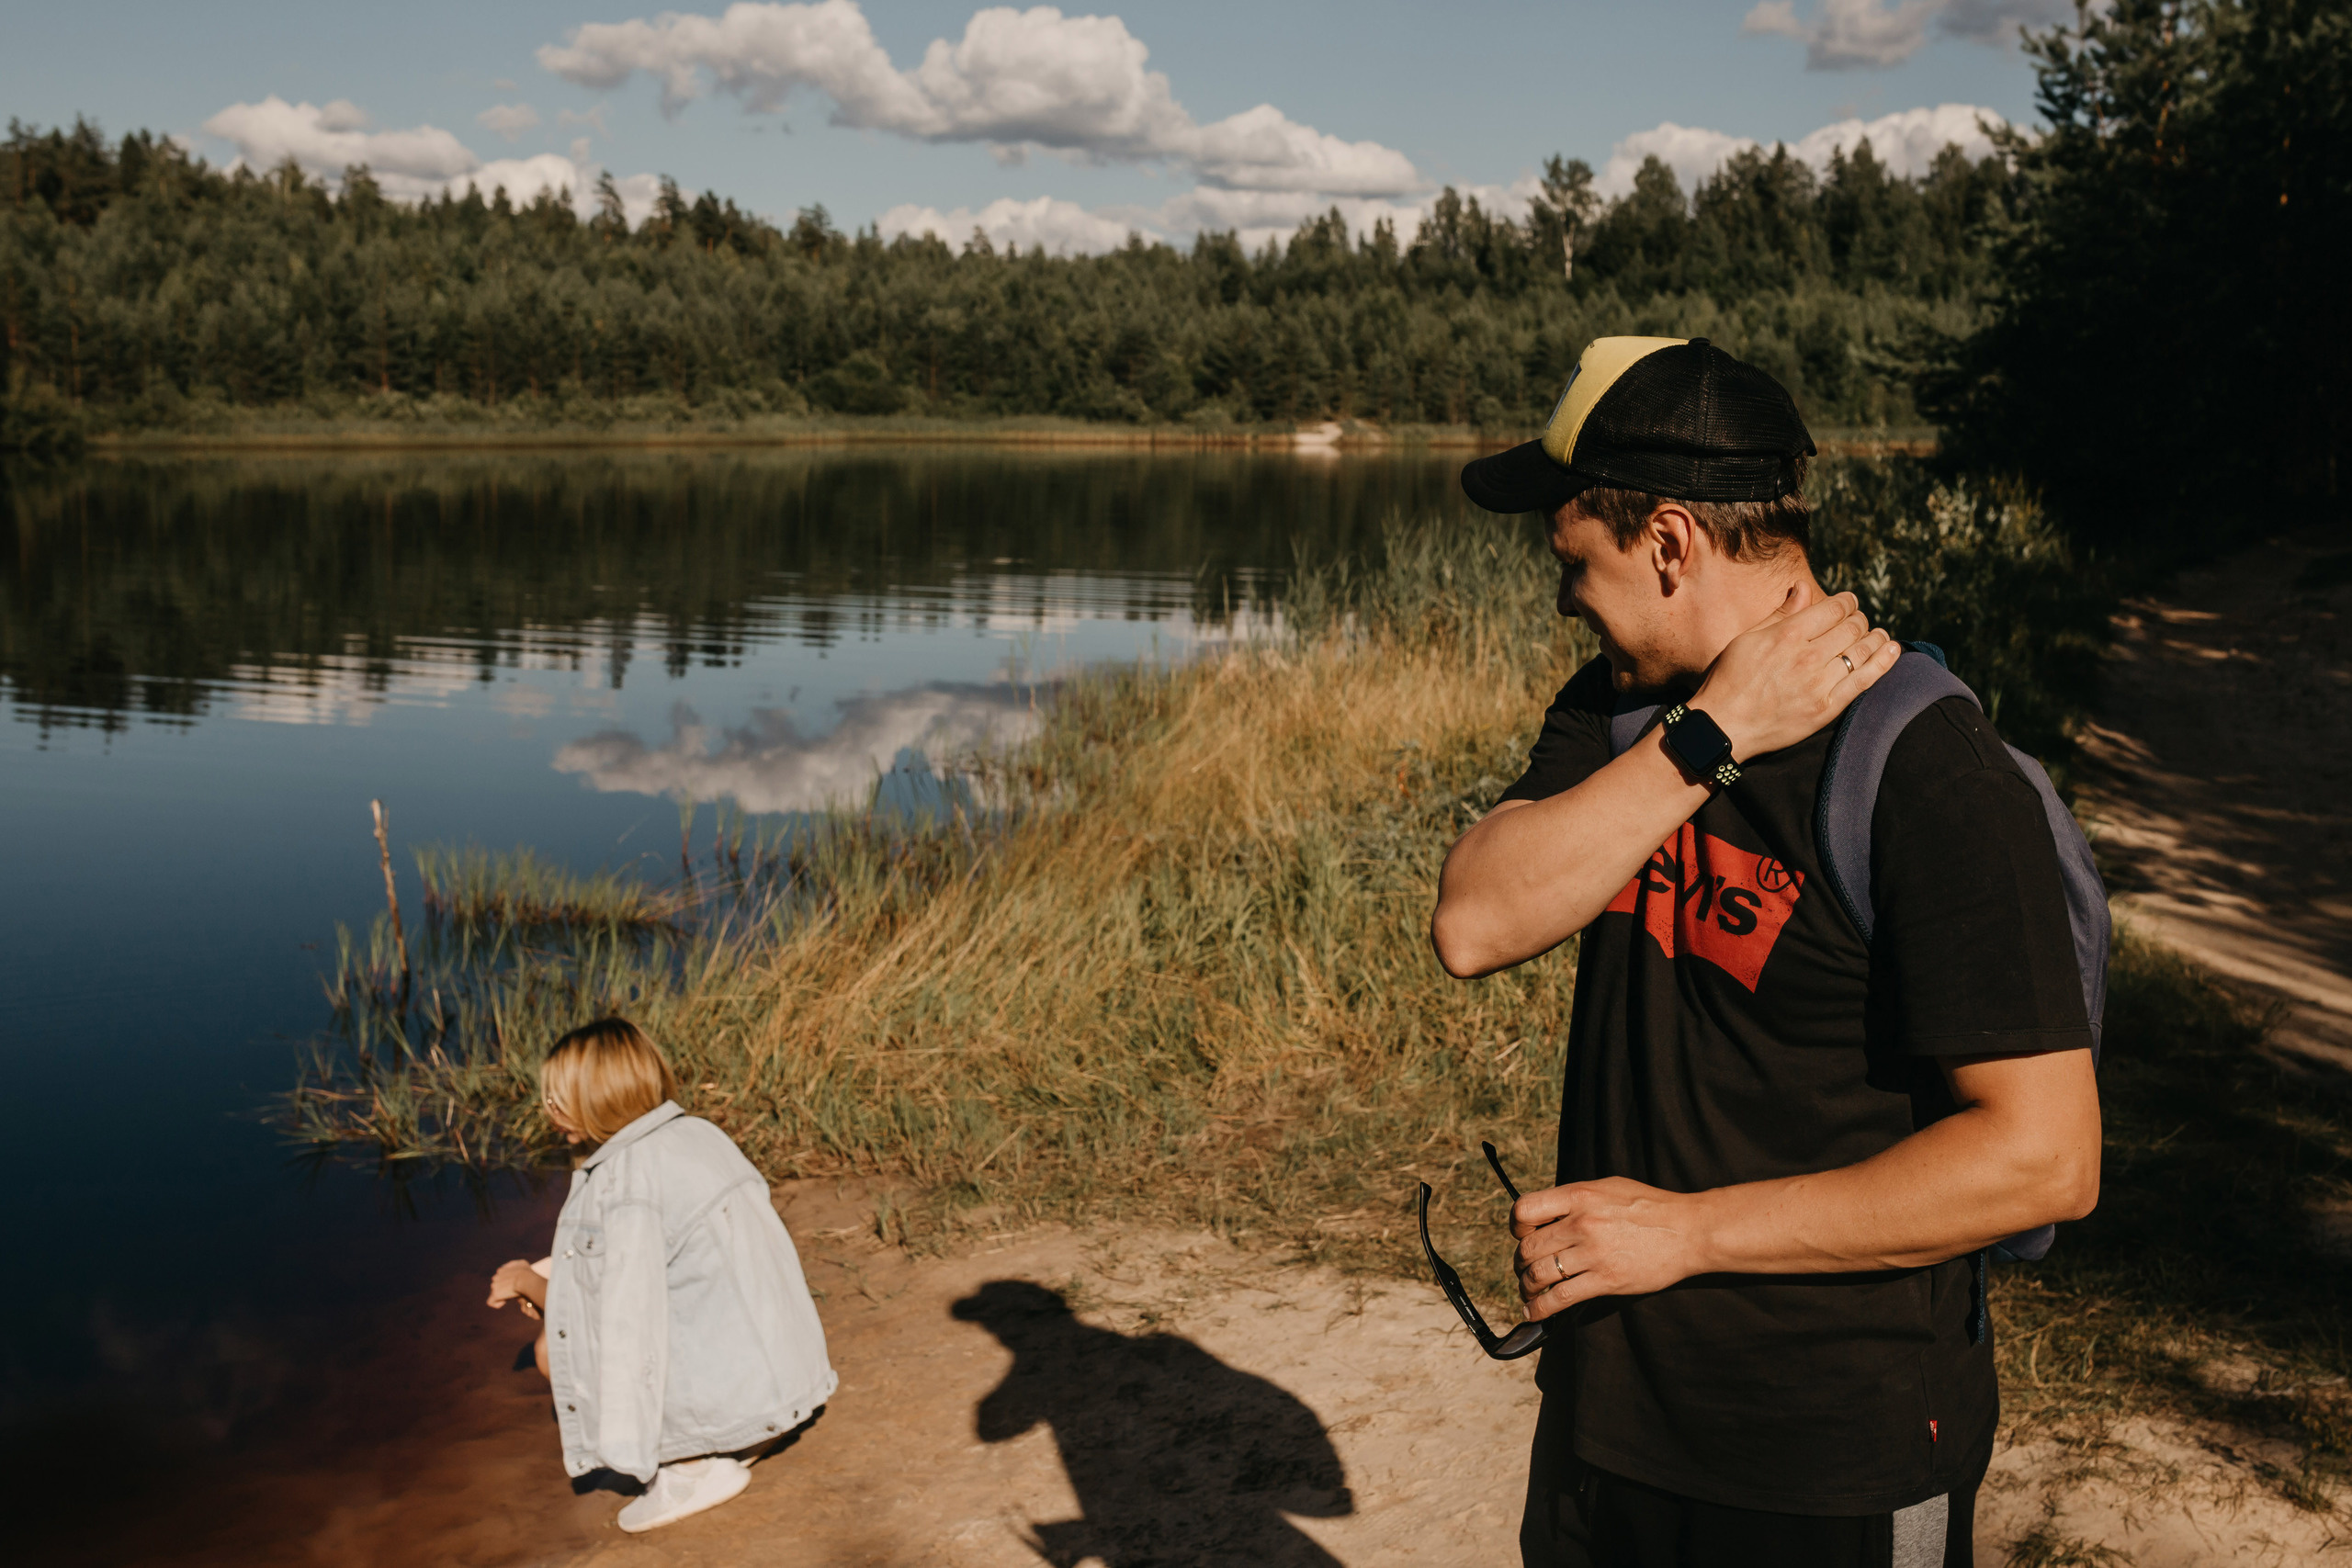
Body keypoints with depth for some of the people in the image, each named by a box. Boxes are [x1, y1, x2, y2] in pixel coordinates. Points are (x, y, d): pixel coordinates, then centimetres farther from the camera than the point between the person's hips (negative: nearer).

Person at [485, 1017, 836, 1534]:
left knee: (553, 1348, 6)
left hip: (726, 1391, -8)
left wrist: (528, 1283, 5)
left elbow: (617, 1314, -13)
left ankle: (695, 1466, 1)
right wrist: (547, 1271, 22)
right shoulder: (699, 1134, 9)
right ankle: (740, 1441, 14)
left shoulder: (625, 1180, -16)